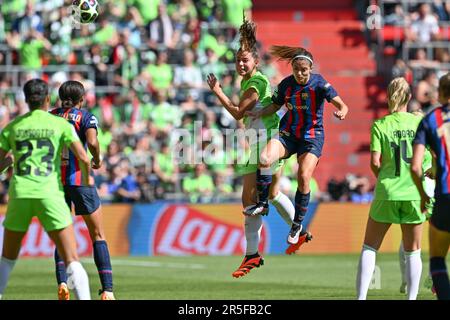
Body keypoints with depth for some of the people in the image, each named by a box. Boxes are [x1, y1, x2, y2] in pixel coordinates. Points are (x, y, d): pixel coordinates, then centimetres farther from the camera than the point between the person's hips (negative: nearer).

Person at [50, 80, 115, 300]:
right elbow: (92, 142, -20)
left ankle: (62, 281, -10)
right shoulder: (85, 117, -3)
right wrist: (97, 161, -2)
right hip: (79, 179, -3)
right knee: (98, 235, 7)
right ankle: (107, 289, -3)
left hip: (55, 181, 3)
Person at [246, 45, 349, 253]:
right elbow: (276, 105, 14)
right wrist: (260, 113, -5)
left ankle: (297, 225, -1)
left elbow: (341, 105, -18)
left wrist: (341, 112, -42)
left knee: (304, 177, -19)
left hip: (312, 136, -3)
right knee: (264, 159, -23)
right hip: (288, 134, 3)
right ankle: (262, 203, -3)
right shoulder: (286, 84, -2)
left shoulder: (318, 83, -12)